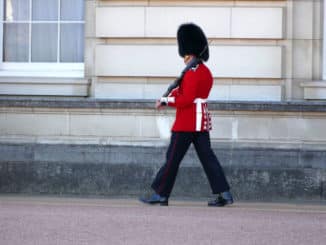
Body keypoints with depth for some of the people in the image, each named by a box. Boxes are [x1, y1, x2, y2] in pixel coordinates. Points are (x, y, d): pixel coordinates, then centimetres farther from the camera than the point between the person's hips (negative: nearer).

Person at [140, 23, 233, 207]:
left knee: (173, 158, -2)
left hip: (187, 123, -9)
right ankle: (224, 194, 1)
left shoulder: (192, 73, -15)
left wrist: (166, 101, -10)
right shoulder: (206, 72, 16)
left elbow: (186, 99, -21)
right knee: (207, 157, 7)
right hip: (202, 121, 9)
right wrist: (167, 99, 6)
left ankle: (161, 195, 4)